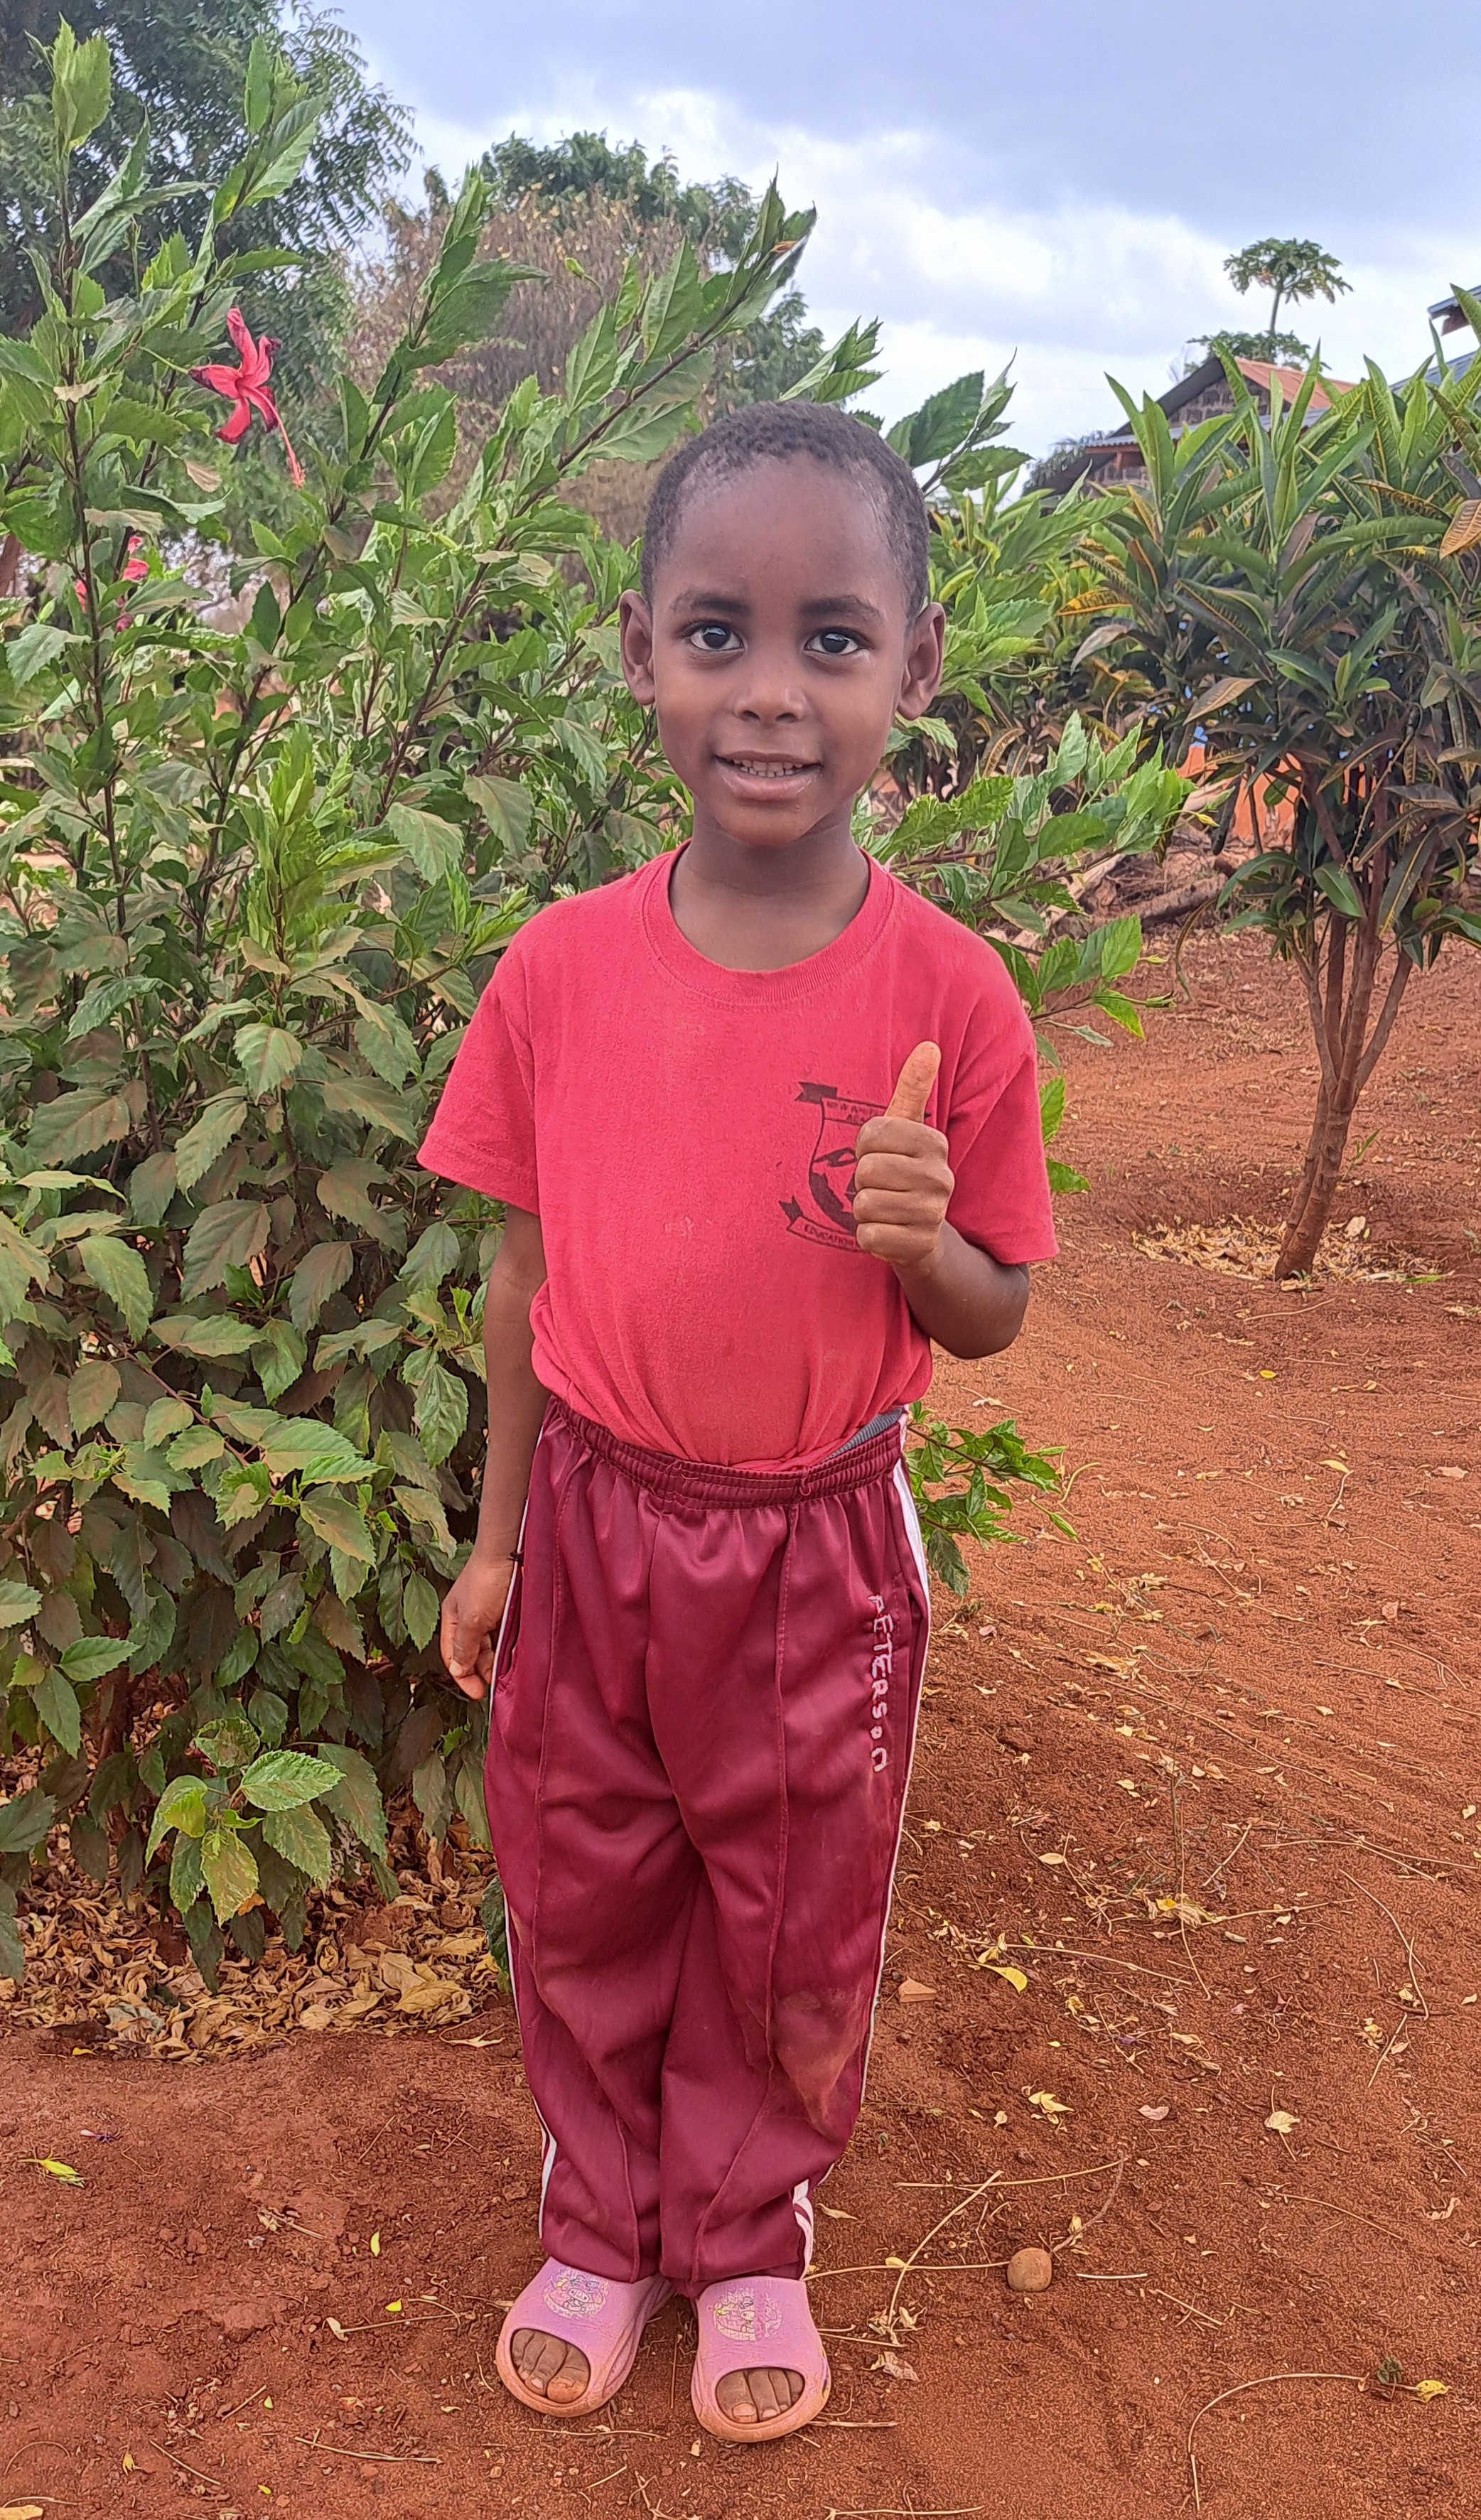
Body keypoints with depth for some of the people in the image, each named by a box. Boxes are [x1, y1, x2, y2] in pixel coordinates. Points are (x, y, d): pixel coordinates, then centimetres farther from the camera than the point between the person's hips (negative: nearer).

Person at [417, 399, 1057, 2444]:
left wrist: (925, 1242, -26)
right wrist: (499, 1540, 7)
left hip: (820, 1550, -1)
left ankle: (747, 2240, 44)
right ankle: (602, 2227, 44)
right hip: (595, 1527, 2)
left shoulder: (950, 997, -14)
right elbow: (525, 1277, 1)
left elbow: (991, 1316, -4)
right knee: (585, 1907, 18)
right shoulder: (559, 971, -10)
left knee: (788, 1928, 17)